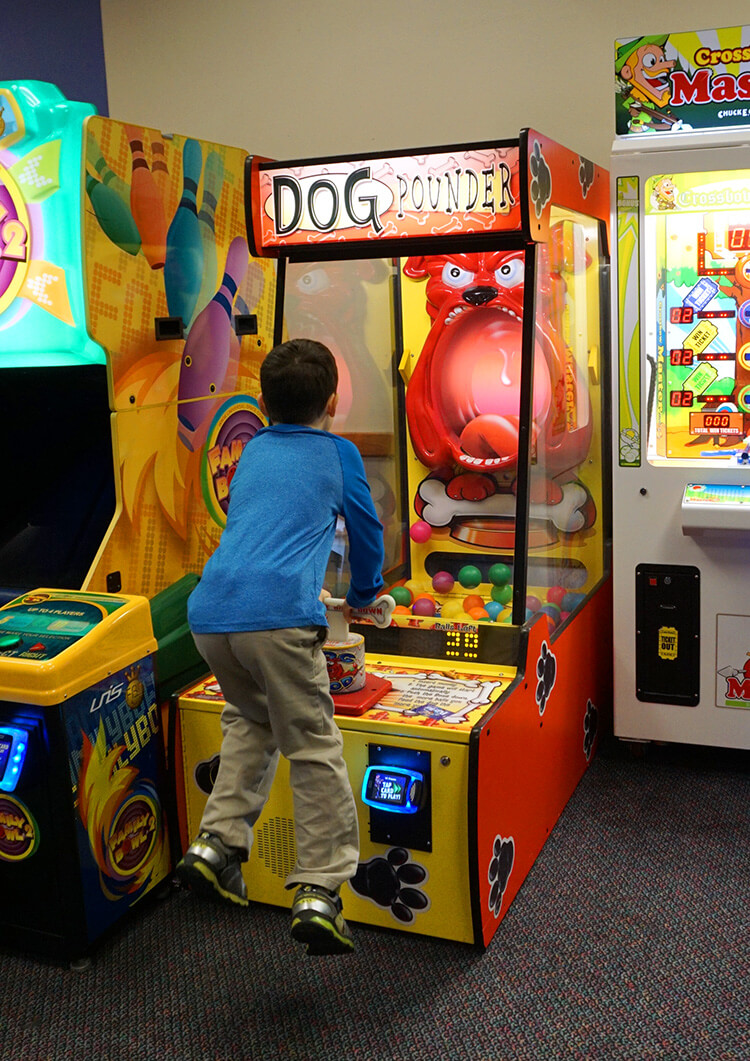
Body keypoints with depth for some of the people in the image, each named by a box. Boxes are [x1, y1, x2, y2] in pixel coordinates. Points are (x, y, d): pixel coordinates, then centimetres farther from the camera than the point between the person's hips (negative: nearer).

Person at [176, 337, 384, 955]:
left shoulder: (252, 452, 26)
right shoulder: (339, 454, 13)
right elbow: (367, 532, 24)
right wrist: (363, 596, 44)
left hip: (209, 614, 5)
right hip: (278, 614, -5)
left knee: (250, 718, 27)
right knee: (314, 747, 4)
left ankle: (218, 843, 18)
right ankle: (319, 890, 1)